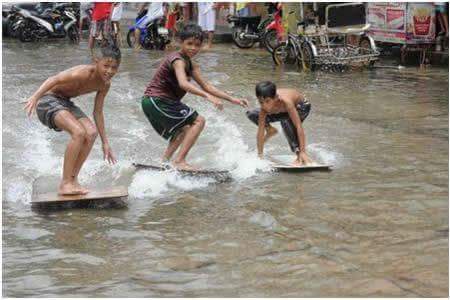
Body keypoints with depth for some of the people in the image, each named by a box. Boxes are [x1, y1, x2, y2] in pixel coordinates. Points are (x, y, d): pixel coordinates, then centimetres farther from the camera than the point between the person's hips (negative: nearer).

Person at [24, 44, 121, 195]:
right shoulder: (84, 72, -25)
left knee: (91, 133, -11)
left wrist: (105, 143, 11)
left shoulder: (105, 85, 0)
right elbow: (54, 79, -33)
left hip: (65, 102, 8)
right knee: (79, 132, -25)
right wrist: (35, 96, -46)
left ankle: (72, 180, -2)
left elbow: (98, 113, 10)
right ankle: (65, 184, -15)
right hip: (48, 99, -8)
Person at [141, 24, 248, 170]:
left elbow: (205, 85, 15)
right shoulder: (178, 60, -16)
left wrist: (232, 99, 9)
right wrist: (207, 96, -47)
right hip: (157, 100, -10)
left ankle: (165, 160, 25)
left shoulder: (190, 65, 14)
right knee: (198, 121, -12)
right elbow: (183, 83, -35)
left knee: (184, 129, 28)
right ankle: (179, 161, -17)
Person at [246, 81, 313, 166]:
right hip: (283, 111, 5)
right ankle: (270, 131, 17)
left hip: (301, 107, -5)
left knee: (285, 121, -39)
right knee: (251, 114, -8)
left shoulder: (285, 101, -43)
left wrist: (302, 152, -44)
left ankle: (300, 157, -30)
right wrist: (260, 155, -21)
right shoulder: (265, 108, -29)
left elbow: (298, 126, -42)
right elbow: (260, 132, -22)